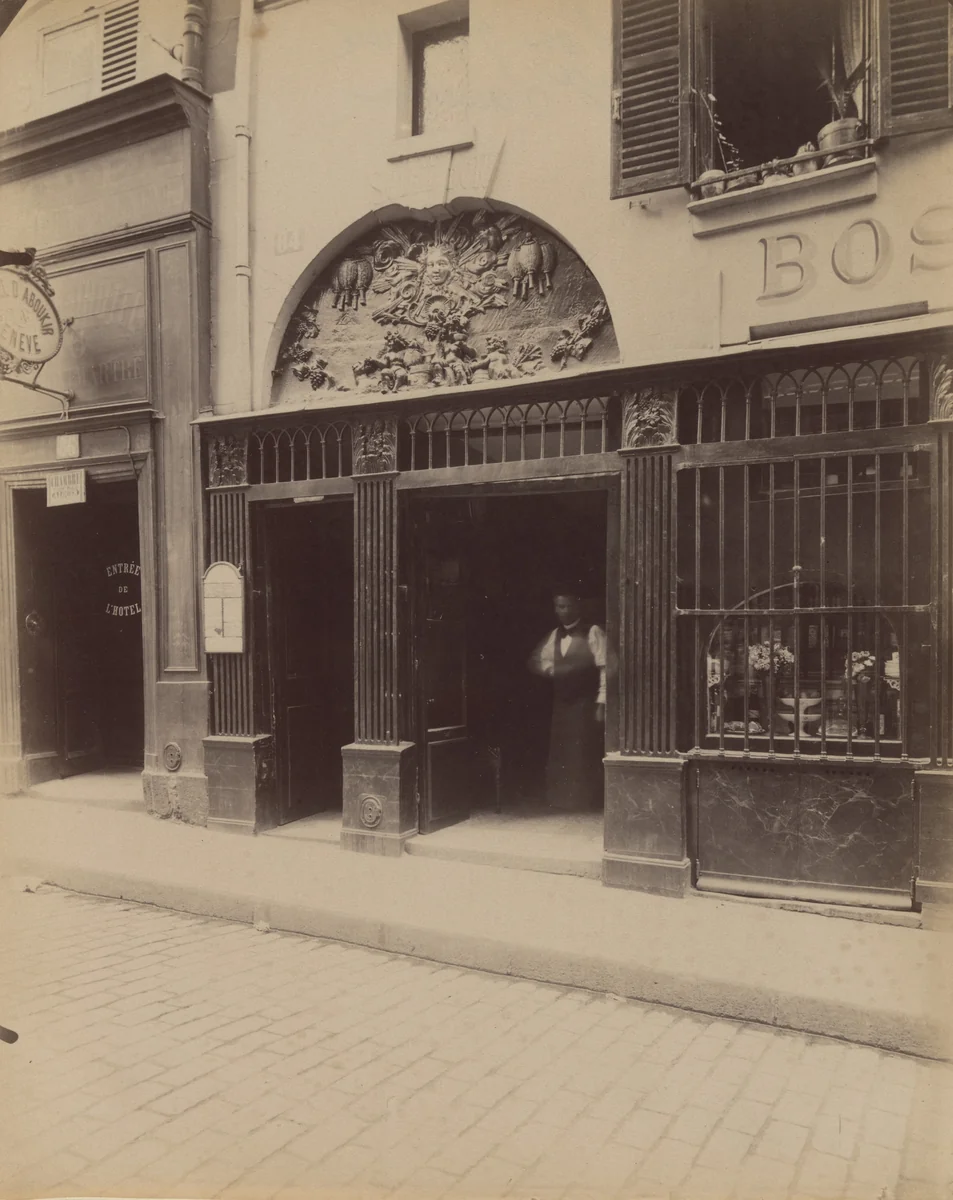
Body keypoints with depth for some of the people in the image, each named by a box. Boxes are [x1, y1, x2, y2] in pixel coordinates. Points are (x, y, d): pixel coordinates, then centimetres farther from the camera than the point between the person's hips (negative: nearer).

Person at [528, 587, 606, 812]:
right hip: (561, 702, 6)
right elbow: (536, 660, 25)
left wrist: (601, 703, -16)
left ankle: (585, 802, 5)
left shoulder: (593, 633, -7)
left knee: (584, 755, -5)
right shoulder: (554, 635, 12)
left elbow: (604, 669, -11)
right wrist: (549, 669, 4)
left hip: (586, 703, -6)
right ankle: (562, 801, 17)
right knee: (559, 755, 7)